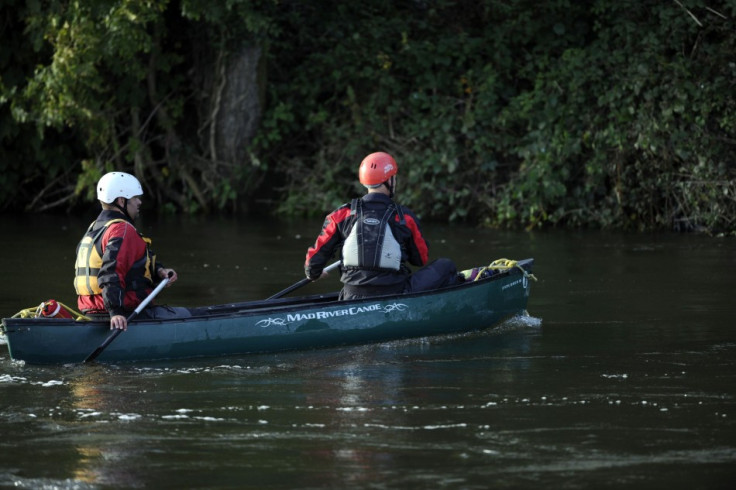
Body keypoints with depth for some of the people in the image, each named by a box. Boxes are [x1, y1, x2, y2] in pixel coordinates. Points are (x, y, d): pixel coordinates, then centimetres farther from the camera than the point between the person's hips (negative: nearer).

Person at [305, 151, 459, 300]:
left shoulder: (342, 215, 1)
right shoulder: (404, 217, -3)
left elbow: (317, 254, 6)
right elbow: (421, 259, 10)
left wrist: (312, 273, 29)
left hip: (352, 299, 5)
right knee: (446, 266, 12)